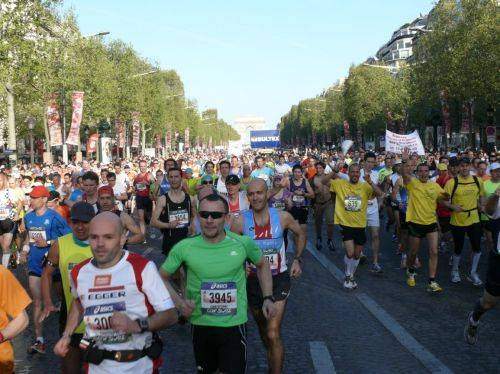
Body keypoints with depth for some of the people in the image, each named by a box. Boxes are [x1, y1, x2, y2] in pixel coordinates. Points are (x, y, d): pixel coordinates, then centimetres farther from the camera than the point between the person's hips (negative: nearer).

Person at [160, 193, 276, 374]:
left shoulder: (243, 243, -10)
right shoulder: (184, 247, -10)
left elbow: (262, 265, 10)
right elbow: (162, 277, 2)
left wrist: (268, 298, 2)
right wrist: (178, 301, -13)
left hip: (234, 325, -1)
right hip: (200, 325, 2)